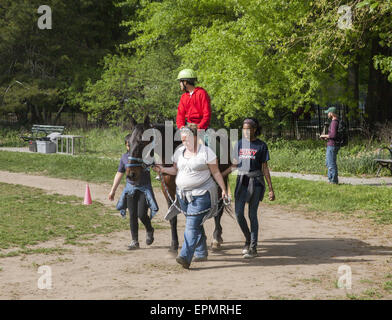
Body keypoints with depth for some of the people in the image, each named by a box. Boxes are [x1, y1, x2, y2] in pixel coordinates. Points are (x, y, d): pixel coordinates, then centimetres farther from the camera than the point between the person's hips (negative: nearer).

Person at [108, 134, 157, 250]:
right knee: (132, 215, 1)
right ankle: (135, 241, 9)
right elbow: (119, 174, 11)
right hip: (130, 188, 3)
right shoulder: (125, 157, 4)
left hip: (144, 189, -3)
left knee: (142, 214, -12)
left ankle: (149, 230, 19)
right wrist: (113, 190, 13)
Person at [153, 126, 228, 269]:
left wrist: (223, 189, -5)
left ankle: (185, 257, -23)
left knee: (192, 225, -15)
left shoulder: (206, 152, -8)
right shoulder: (179, 152, 8)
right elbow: (175, 170, 16)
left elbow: (216, 172, -4)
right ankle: (201, 253, 30)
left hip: (201, 194, -6)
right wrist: (163, 169, -3)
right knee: (196, 224, 17)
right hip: (183, 195, 6)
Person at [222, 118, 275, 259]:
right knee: (238, 212, -5)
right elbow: (234, 165, 14)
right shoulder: (239, 144, 8)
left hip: (255, 182, -3)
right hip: (242, 180, 3)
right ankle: (248, 239, 20)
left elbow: (265, 168, -1)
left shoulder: (261, 146, -2)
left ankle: (253, 247, 7)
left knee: (252, 214, -1)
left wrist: (271, 188, -3)